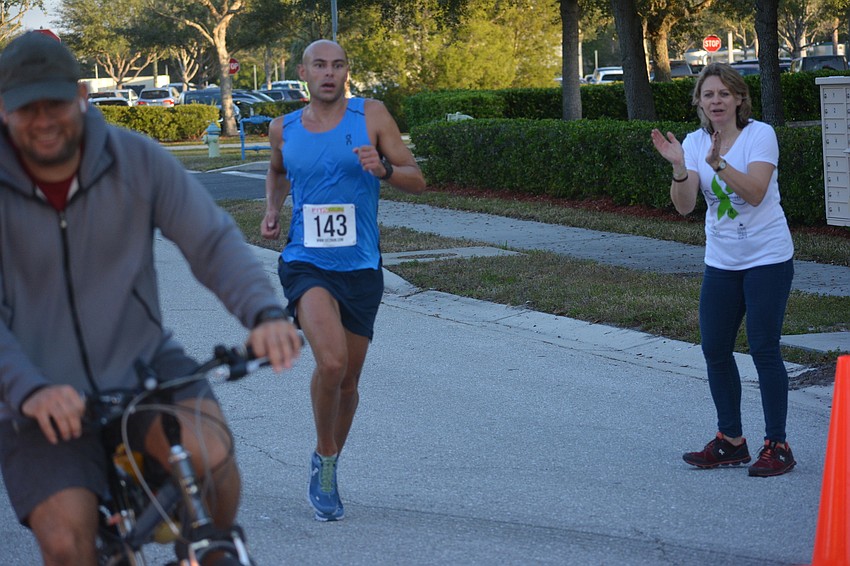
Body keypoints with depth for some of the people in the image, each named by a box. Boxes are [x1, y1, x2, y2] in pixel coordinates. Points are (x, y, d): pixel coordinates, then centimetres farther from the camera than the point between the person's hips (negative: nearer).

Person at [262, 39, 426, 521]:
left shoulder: (371, 116, -1)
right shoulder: (284, 129, 5)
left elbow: (418, 180, -1)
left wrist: (383, 168, -20)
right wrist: (272, 210, 9)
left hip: (361, 267, 1)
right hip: (306, 264, -1)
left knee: (348, 381, 12)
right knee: (331, 362, -25)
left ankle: (328, 470, 36)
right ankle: (324, 459, -1)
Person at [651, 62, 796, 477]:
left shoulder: (760, 134, -11)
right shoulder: (695, 143, 2)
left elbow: (755, 193, -23)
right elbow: (684, 206, -8)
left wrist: (718, 163, -35)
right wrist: (678, 166, -25)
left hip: (767, 259, -5)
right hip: (721, 261, 5)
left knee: (763, 349, -5)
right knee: (715, 349, 7)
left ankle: (776, 445, 6)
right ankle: (730, 441, 21)